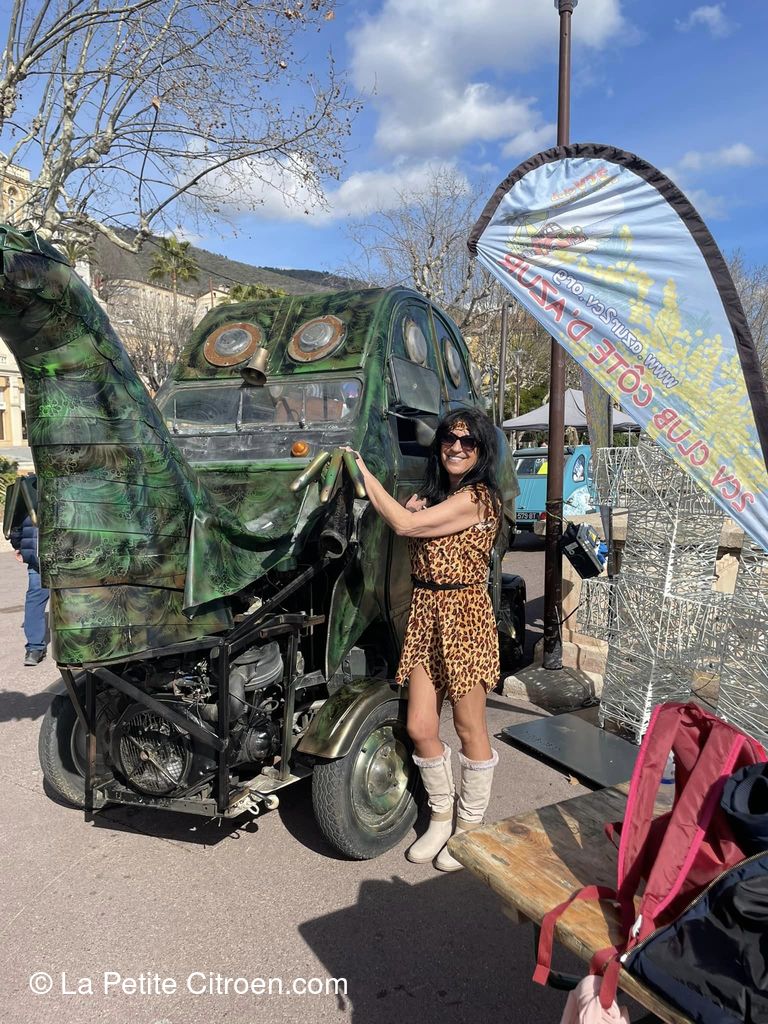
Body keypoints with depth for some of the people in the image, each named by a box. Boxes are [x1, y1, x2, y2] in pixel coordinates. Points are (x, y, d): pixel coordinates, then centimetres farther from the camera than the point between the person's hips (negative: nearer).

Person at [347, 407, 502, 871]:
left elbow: (404, 523, -20)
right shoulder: (434, 492, 14)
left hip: (463, 614, -8)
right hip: (426, 612, 8)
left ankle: (470, 826, 28)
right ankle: (441, 816, 33)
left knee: (470, 729, 8)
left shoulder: (474, 497, -15)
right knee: (420, 728, 10)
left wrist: (364, 471, -13)